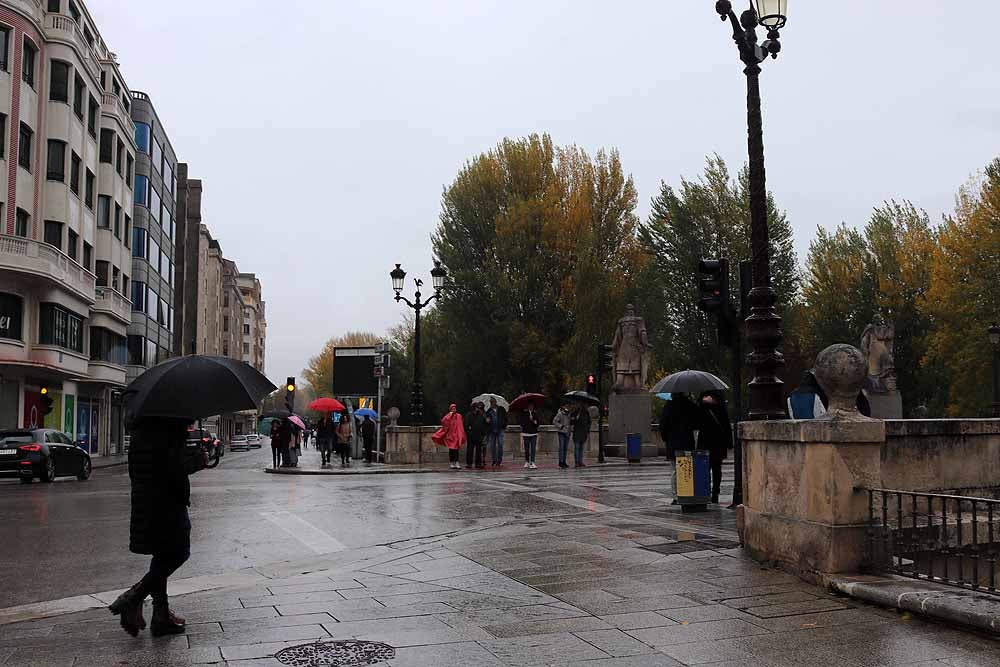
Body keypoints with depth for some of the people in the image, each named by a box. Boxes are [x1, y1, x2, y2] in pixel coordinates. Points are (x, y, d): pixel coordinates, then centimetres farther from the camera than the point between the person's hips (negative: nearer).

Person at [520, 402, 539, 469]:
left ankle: (532, 463, -8)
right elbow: (522, 423, -4)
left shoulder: (535, 414, 6)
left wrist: (534, 421, -16)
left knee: (533, 449, -7)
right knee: (526, 449, 5)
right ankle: (526, 462, 19)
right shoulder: (524, 414, 1)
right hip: (526, 433, -1)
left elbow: (537, 424, 4)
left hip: (534, 434, 1)